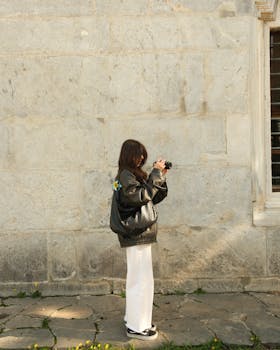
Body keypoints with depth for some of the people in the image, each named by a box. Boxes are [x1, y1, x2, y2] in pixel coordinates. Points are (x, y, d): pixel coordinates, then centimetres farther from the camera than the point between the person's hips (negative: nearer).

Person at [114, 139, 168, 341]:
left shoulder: (136, 174, 14)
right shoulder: (126, 175, -13)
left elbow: (154, 198, 14)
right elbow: (143, 195, -24)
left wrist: (161, 177, 3)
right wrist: (156, 173, -19)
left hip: (141, 233, 10)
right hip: (136, 234, -10)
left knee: (137, 278, 18)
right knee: (142, 280, -5)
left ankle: (133, 317, 31)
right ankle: (137, 327, 4)